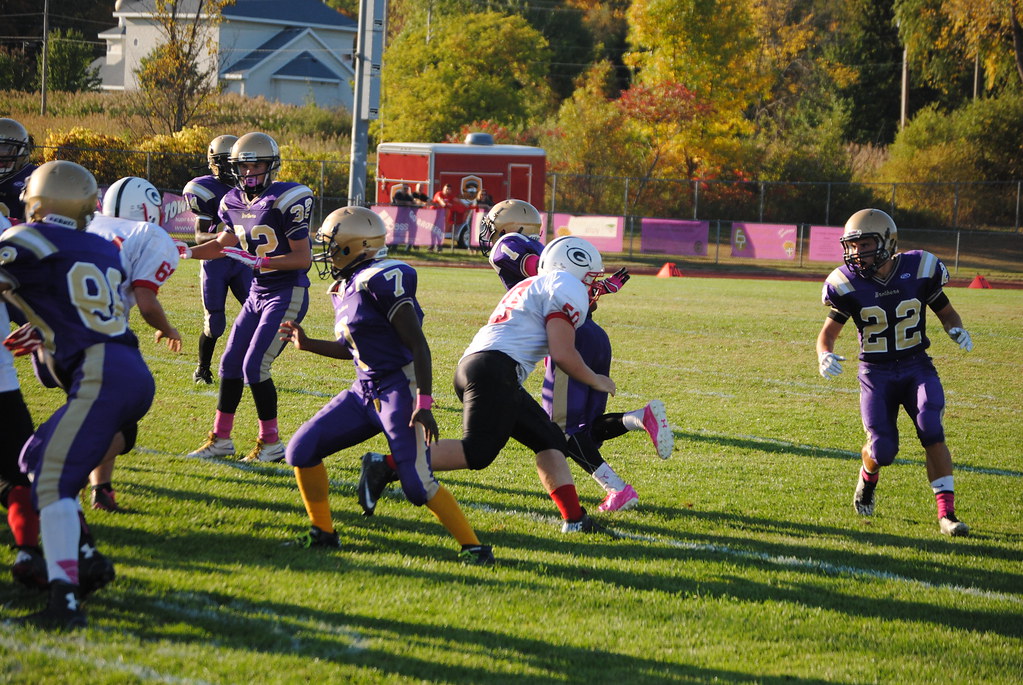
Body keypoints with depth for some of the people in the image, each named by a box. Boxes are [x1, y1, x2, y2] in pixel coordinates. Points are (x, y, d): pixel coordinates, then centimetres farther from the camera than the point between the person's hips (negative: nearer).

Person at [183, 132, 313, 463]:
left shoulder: (286, 200, -19)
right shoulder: (234, 202, 5)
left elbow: (303, 258, -19)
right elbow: (224, 245, 23)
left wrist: (257, 261, -29)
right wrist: (186, 252, 10)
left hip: (288, 295, -8)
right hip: (258, 294, 8)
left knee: (254, 367, -12)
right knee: (230, 363, 8)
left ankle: (271, 443, 0)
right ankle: (220, 438, 19)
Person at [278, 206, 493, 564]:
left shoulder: (381, 280, -17)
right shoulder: (345, 288, 11)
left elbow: (418, 344, -18)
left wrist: (424, 404, -22)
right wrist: (307, 344, 14)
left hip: (399, 388, -9)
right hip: (365, 389, 9)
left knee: (418, 485, -14)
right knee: (302, 450, 5)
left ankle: (474, 547, -3)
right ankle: (322, 532, 18)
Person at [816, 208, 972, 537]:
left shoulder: (919, 271, -8)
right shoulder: (848, 284, -8)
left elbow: (946, 312, 8)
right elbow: (828, 332, 1)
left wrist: (957, 331, -14)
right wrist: (824, 356, -22)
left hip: (917, 367, 0)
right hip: (876, 374, 0)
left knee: (932, 432, -22)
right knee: (883, 450, -9)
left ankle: (946, 513, -16)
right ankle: (868, 476, 30)